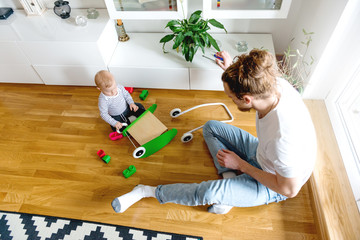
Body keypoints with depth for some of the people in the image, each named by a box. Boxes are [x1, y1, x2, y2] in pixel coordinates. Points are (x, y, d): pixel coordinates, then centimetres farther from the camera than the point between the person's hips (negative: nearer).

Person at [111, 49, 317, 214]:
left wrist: (240, 164, -21)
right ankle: (231, 180, -1)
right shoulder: (275, 83, -24)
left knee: (210, 192, -28)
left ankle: (146, 191, -4)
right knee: (210, 127, 6)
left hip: (272, 185, -7)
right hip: (261, 151, 8)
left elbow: (289, 189, -27)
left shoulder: (284, 137, -44)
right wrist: (231, 68, -3)